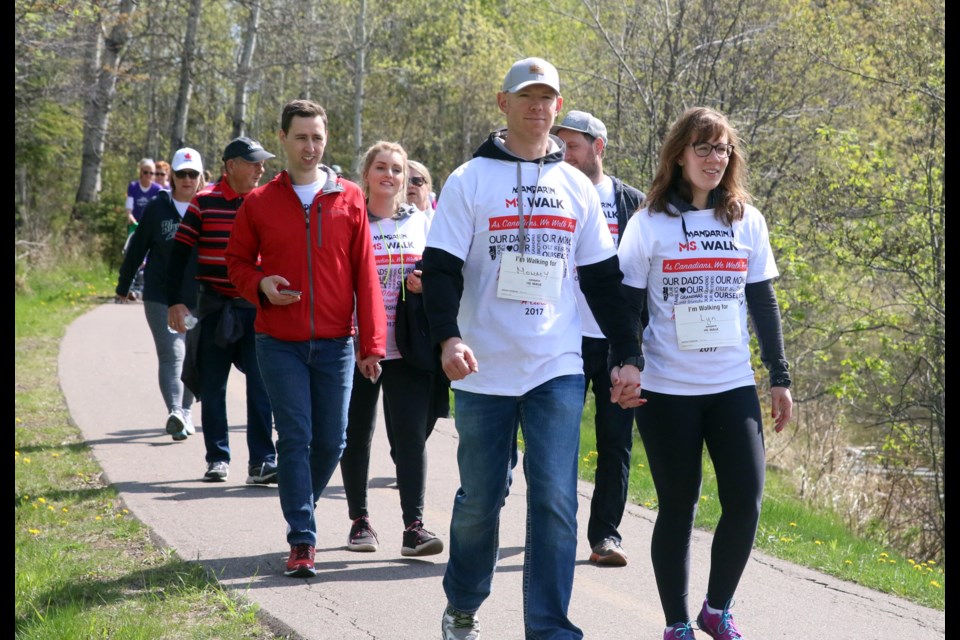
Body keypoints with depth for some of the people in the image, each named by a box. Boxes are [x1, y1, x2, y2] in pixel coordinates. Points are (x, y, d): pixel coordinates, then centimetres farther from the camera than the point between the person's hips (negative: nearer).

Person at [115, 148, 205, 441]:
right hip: (161, 297, -2)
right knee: (171, 355, -11)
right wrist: (123, 287, 13)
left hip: (200, 298, 2)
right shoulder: (157, 208, 0)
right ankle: (175, 413, -22)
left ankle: (185, 412, 26)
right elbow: (136, 249, 8)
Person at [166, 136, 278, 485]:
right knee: (212, 387, 6)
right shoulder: (204, 202, -3)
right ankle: (218, 458, 17)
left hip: (257, 309, 1)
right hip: (214, 308, -1)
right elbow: (179, 252, 0)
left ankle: (262, 462, -3)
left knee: (261, 387, -5)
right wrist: (175, 301, -5)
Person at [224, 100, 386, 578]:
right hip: (280, 343, -1)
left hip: (335, 343, 1)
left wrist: (371, 344, -3)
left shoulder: (349, 200, 3)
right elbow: (237, 261, 13)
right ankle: (302, 540, -2)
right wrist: (259, 285, -10)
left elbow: (364, 274, 2)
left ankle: (302, 507, 31)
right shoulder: (260, 203, 3)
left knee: (331, 441, 6)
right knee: (295, 438, -5)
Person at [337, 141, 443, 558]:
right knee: (356, 435, 7)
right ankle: (360, 520, 19)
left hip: (408, 347, 1)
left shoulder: (422, 223, 11)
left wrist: (428, 284, -6)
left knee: (411, 435, -6)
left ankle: (414, 526, -6)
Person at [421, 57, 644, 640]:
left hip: (558, 371, 1)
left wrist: (628, 357, 8)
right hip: (485, 372, -1)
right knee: (479, 499, 9)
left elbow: (604, 280, 13)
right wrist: (448, 338, -21)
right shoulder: (469, 181, 1)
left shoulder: (578, 187, 10)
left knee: (555, 500, -9)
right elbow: (440, 268, -5)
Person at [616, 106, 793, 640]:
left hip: (734, 386, 2)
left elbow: (764, 302, 10)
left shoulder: (747, 220, 7)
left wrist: (781, 377, 8)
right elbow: (627, 306, 0)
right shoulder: (648, 224, -1)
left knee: (746, 501, -4)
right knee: (678, 508, 3)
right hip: (667, 391, -2)